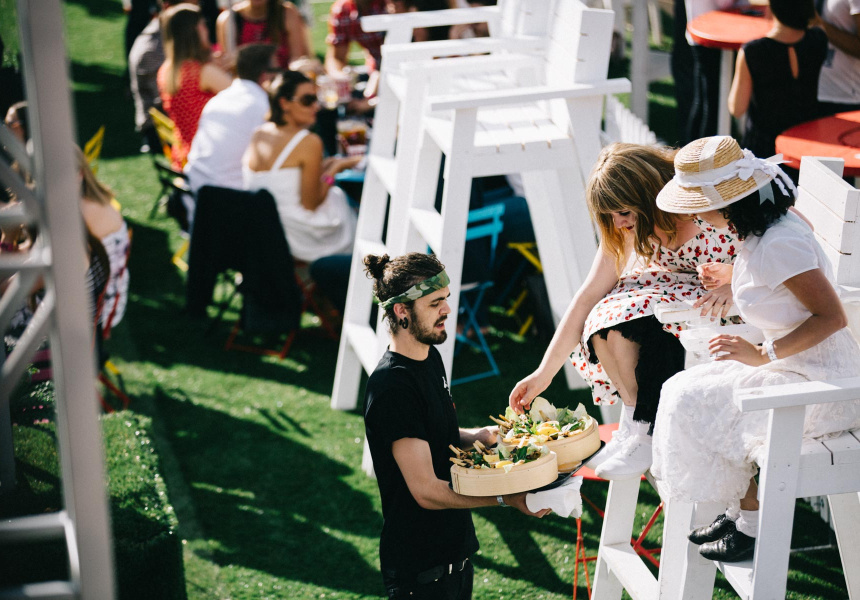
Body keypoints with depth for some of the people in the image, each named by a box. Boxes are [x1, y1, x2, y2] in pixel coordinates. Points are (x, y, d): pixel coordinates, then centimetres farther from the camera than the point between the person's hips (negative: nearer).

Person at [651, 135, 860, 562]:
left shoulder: (780, 244, -25)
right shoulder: (761, 232, 5)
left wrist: (762, 355, -24)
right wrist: (731, 286, 11)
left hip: (821, 384, -10)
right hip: (794, 367, 10)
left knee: (694, 405, -12)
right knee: (682, 390, 4)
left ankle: (755, 525, 4)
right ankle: (739, 511, 12)